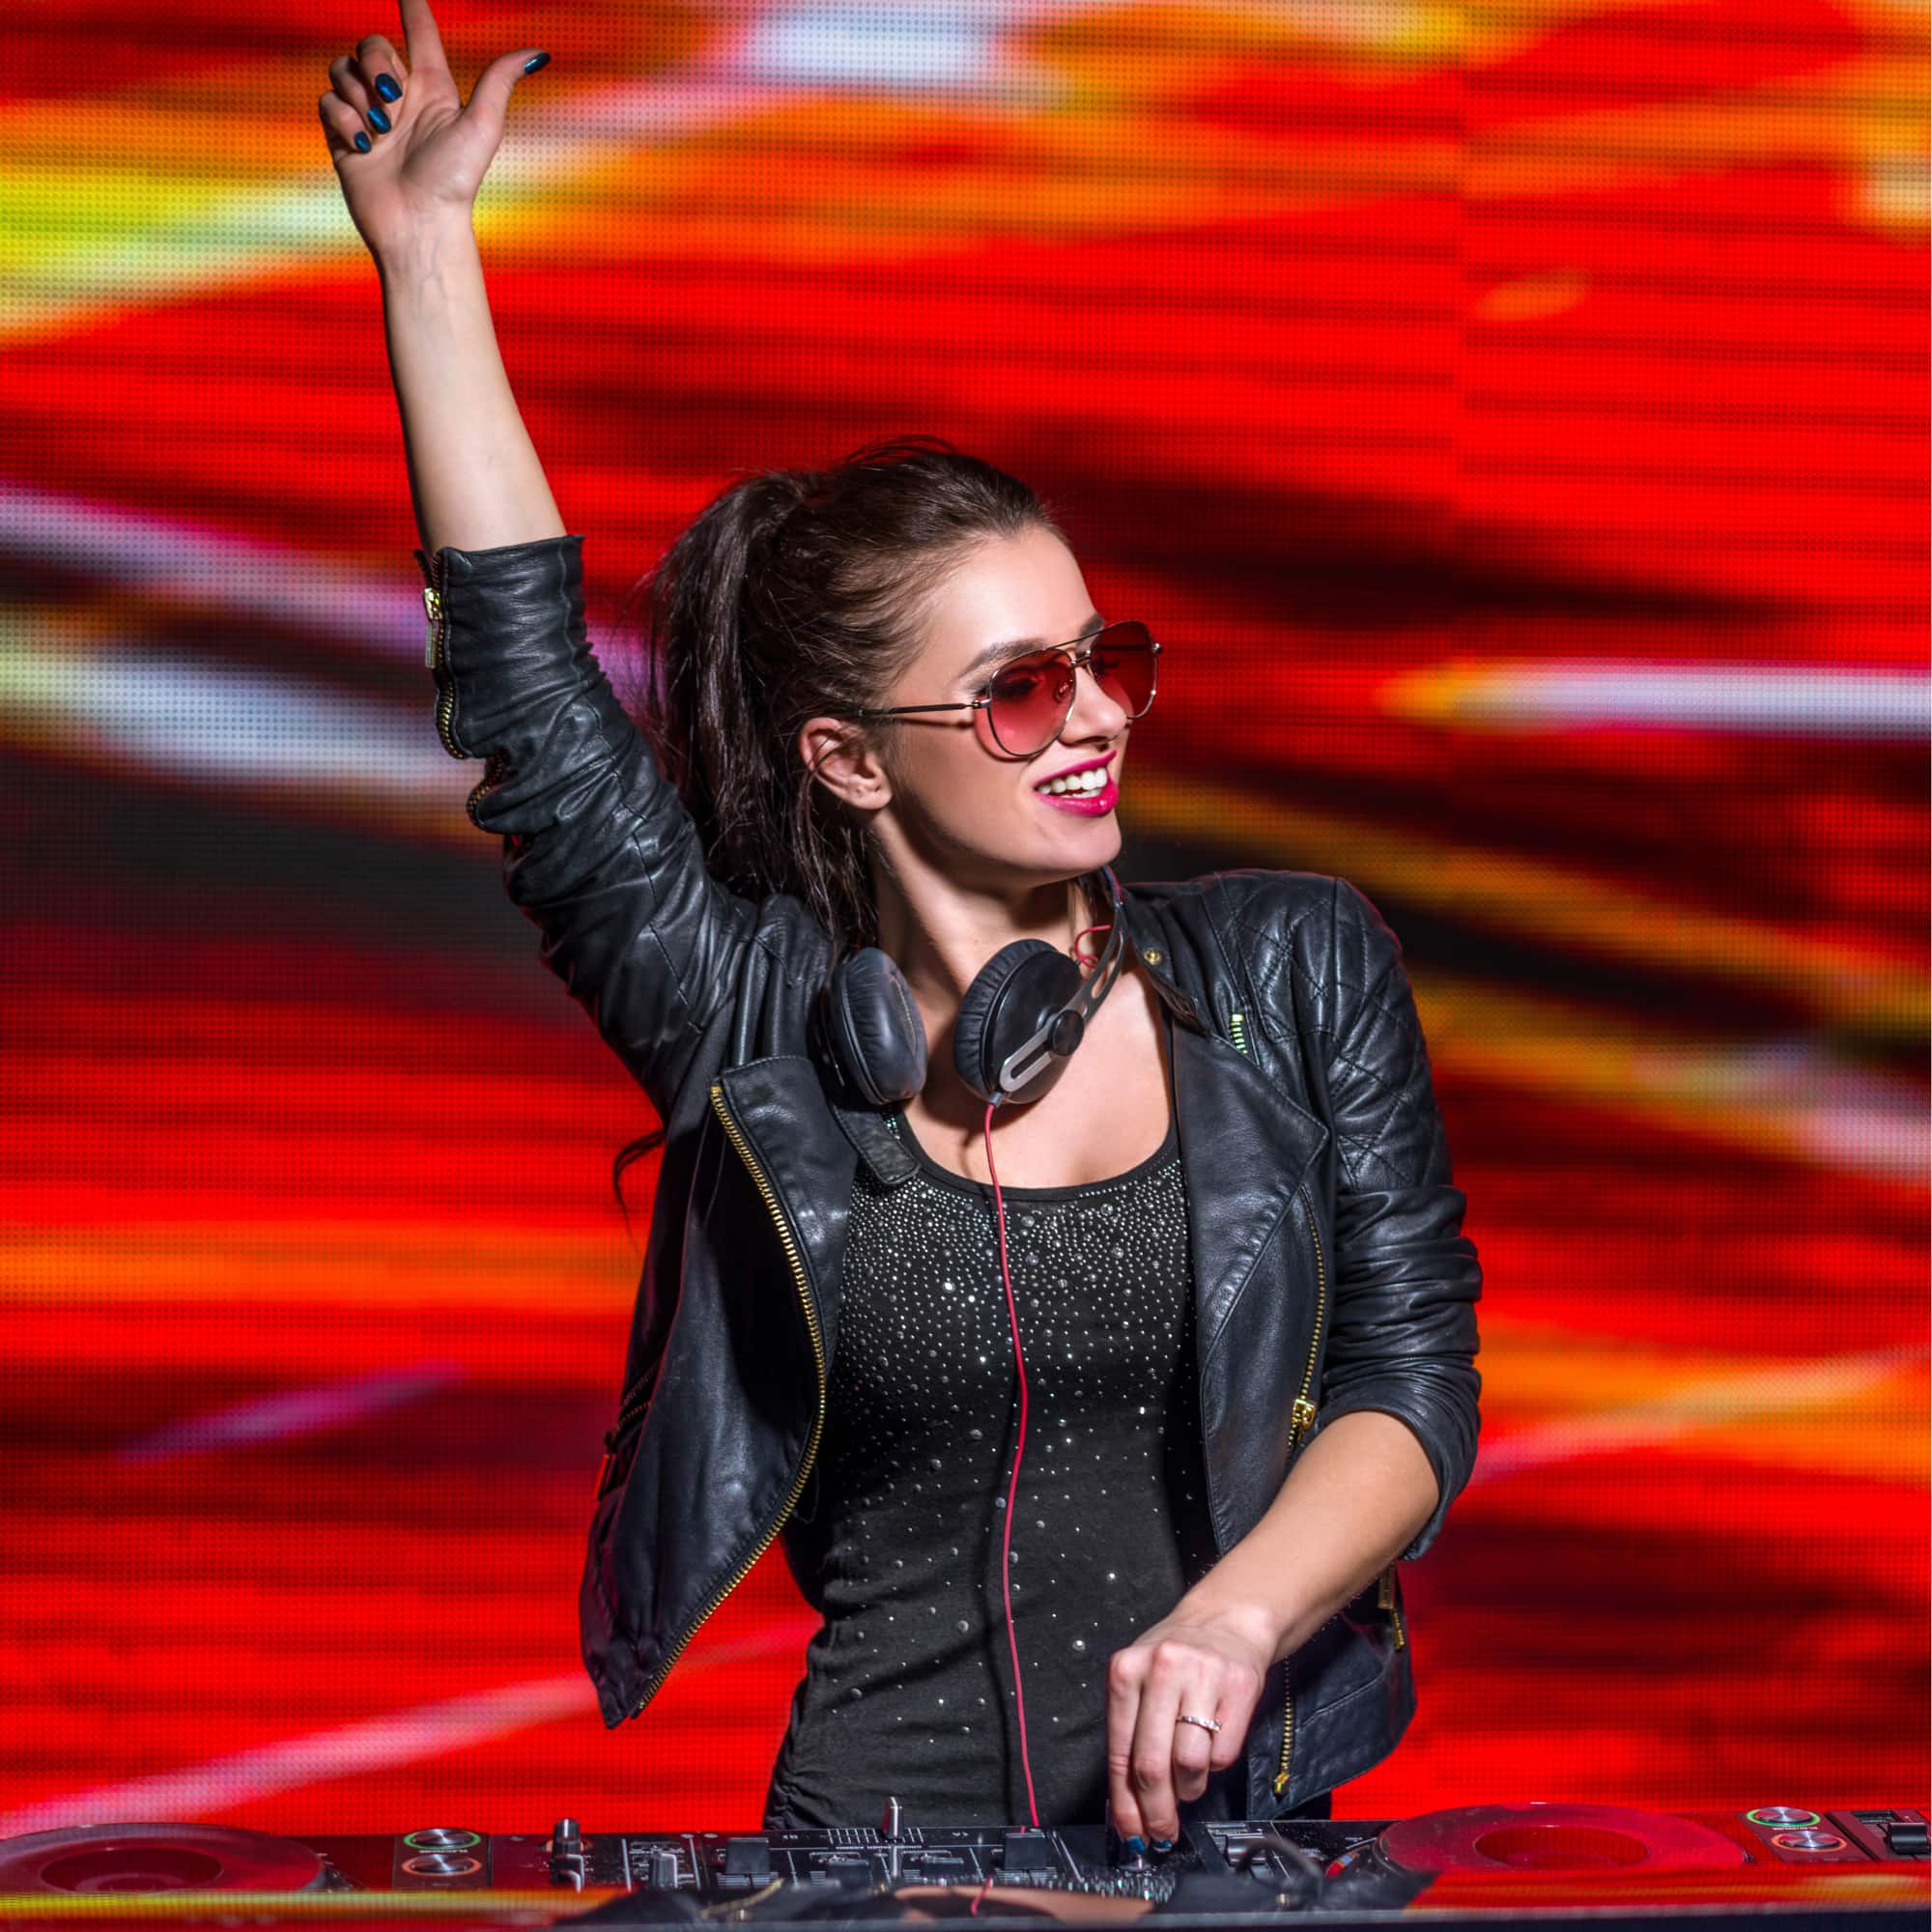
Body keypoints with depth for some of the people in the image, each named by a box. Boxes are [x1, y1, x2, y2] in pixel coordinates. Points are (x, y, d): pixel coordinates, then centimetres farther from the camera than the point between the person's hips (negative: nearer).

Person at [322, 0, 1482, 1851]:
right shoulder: (766, 1040, 4)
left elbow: (1414, 1365, 6)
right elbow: (528, 684, 2)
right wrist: (426, 249, 4)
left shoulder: (1297, 970, 9)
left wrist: (1239, 1609, -14)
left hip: (1241, 1819, 1)